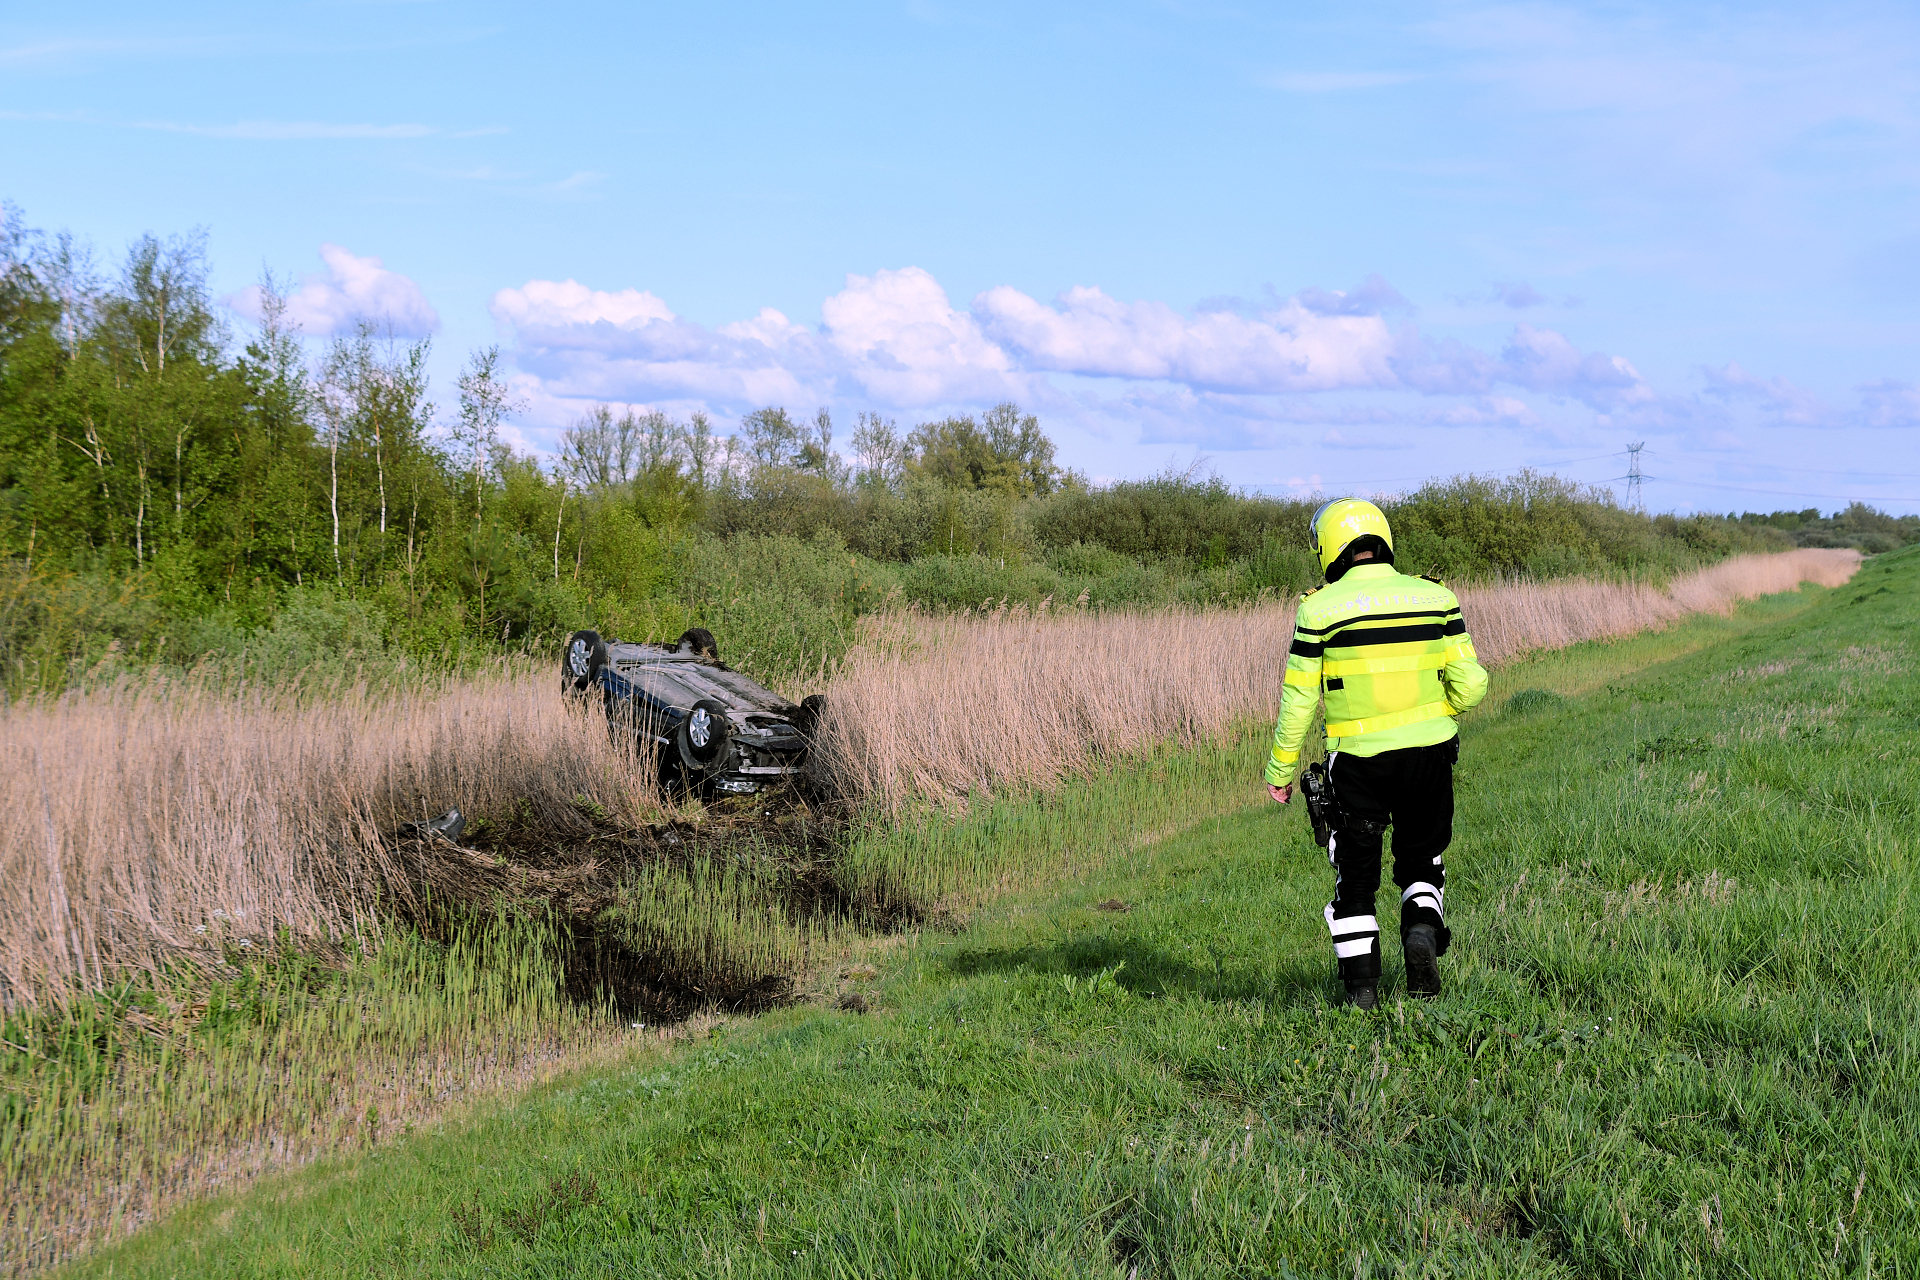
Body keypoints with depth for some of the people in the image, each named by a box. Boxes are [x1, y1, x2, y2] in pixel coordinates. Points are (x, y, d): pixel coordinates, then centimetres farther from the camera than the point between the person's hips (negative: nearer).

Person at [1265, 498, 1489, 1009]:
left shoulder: (1321, 609, -7)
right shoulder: (1436, 598, 0)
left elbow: (1298, 698, -5)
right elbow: (1470, 685, -2)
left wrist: (1281, 768, 5)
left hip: (1357, 761, -2)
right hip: (1429, 755, 2)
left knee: (1355, 877, 12)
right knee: (1422, 863, 20)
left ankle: (1362, 986, 9)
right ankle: (1423, 929, -7)